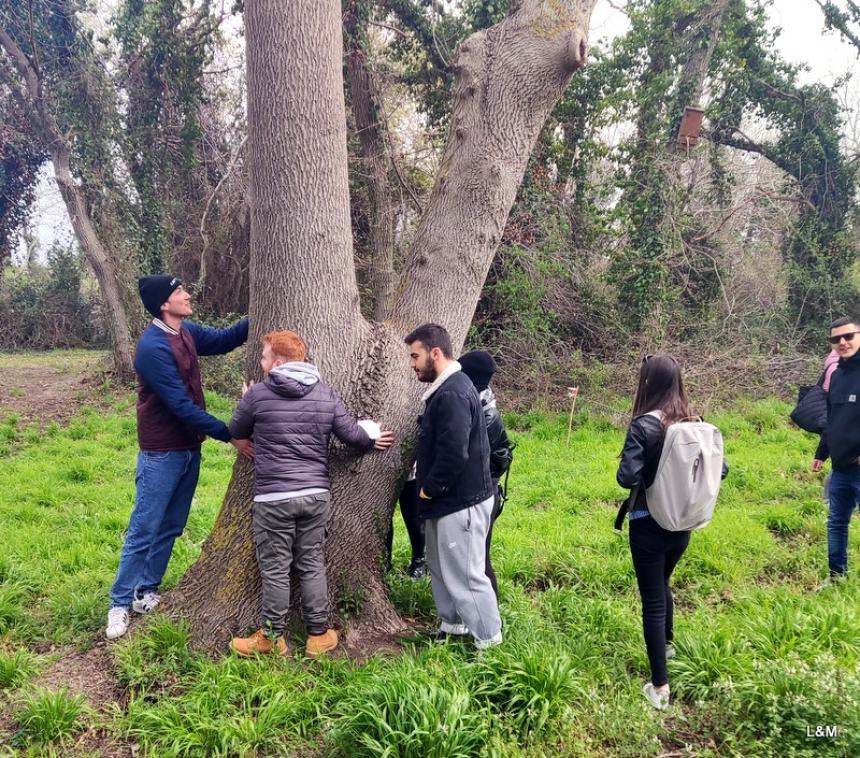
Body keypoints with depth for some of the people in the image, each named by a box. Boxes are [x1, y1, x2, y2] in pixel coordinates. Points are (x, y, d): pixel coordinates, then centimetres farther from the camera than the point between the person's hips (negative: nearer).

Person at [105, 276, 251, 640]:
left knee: (170, 528, 14)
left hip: (189, 448, 8)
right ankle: (120, 604, 11)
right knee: (143, 531, -1)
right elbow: (180, 404, -25)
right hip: (162, 454, -8)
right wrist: (228, 435, -23)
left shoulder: (187, 332, 4)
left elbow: (223, 339, 19)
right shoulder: (153, 346, -23)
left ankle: (147, 592, 26)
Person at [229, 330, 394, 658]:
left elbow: (236, 432, 11)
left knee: (275, 569, 7)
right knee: (312, 565, 13)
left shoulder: (257, 394, -5)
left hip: (273, 498, -4)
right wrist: (373, 441, 26)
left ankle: (272, 637, 19)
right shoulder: (325, 393, 4)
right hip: (316, 494, 4)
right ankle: (319, 635, 21)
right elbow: (352, 434, 4)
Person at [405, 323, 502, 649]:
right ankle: (452, 626, 35)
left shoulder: (453, 394, -22)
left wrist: (428, 489, -15)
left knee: (465, 575, -1)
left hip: (460, 502, -10)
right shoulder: (446, 388, 11)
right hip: (447, 500, 10)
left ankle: (490, 642, 12)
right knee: (441, 568, 20)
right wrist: (428, 490, 12)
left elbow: (454, 454, -28)